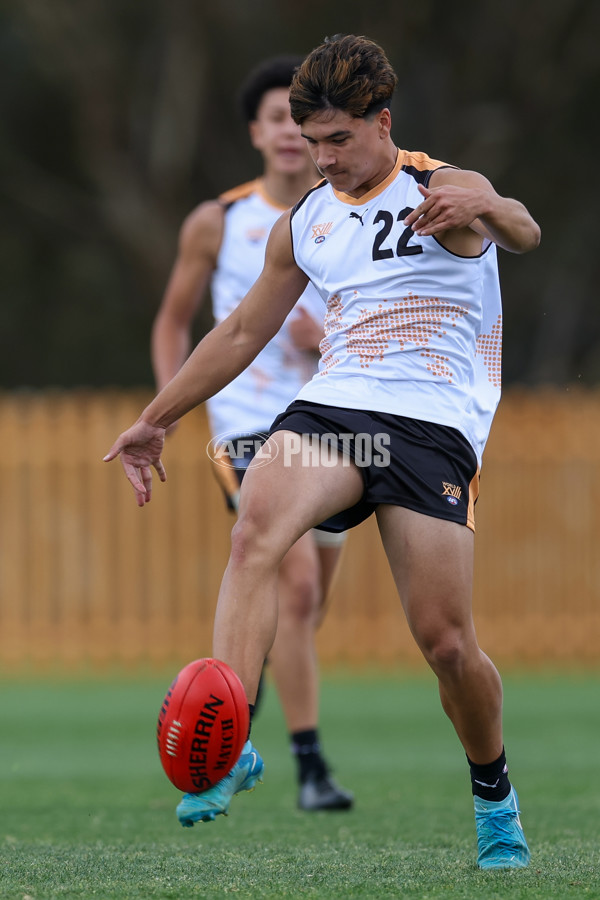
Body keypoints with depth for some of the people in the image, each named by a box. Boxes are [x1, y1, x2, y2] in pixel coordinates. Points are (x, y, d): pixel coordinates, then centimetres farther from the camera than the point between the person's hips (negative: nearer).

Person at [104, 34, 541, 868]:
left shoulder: (442, 189, 1)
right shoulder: (305, 223, 20)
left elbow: (521, 229, -20)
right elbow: (242, 332, 30)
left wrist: (487, 210, -45)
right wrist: (155, 419, 30)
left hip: (434, 424, -4)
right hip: (330, 409, 4)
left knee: (445, 641, -10)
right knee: (256, 527, -30)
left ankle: (494, 794, 17)